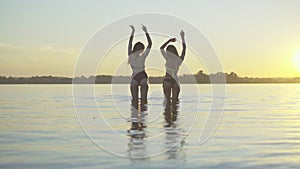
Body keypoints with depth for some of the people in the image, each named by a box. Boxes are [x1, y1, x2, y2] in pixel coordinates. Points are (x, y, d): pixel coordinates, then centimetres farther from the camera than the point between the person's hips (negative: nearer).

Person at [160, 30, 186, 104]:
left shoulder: (168, 59, -8)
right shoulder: (179, 59, 0)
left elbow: (161, 48, 6)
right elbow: (184, 48, 14)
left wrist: (169, 40, 11)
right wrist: (182, 37, 22)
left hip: (167, 80, -3)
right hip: (175, 80, 3)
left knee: (168, 101, 2)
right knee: (175, 101, 6)